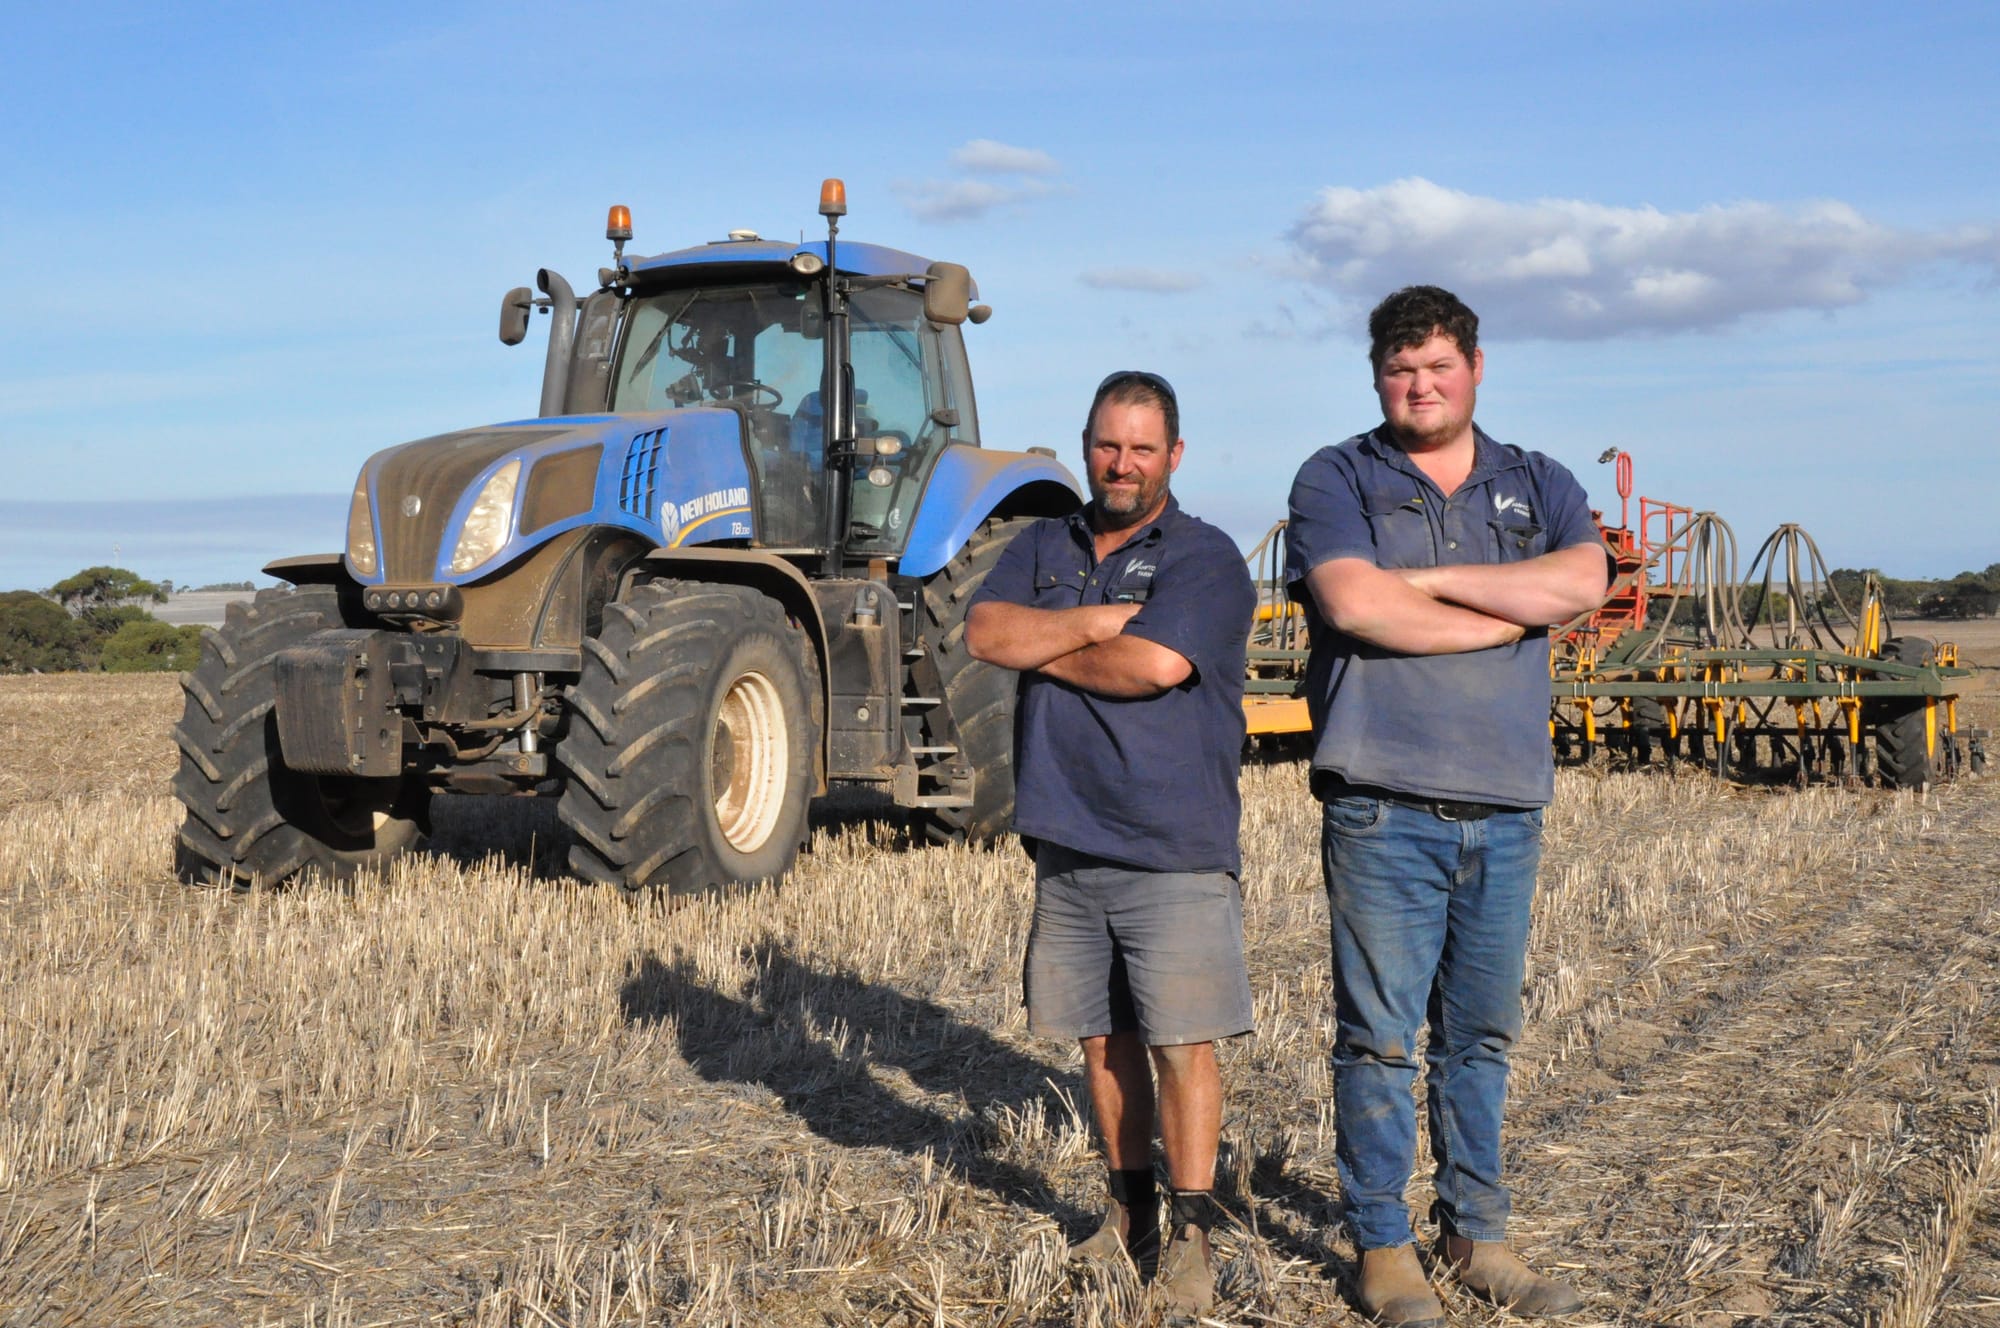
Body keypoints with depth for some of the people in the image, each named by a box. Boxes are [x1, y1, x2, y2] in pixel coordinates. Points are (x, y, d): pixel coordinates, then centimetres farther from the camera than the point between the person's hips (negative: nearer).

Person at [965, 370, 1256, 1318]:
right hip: (1068, 848, 5)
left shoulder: (1205, 559, -5)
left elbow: (1155, 664, -21)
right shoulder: (1042, 549, 13)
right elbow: (983, 633, -4)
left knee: (1182, 1041, -4)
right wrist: (1100, 618, -13)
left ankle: (1189, 1236, 6)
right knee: (1104, 1035, 14)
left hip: (1175, 854, -5)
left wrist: (1043, 647, -6)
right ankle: (1129, 1213, 28)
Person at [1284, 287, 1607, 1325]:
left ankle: (1477, 1237, 23)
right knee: (1379, 1033, 0)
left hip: (1507, 808, 4)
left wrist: (1427, 578, -10)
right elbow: (1355, 604, -15)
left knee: (1481, 1033, 12)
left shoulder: (1536, 487, 14)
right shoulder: (1336, 480, 3)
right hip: (1384, 805, -3)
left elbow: (1584, 582, -7)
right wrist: (1512, 615, -6)